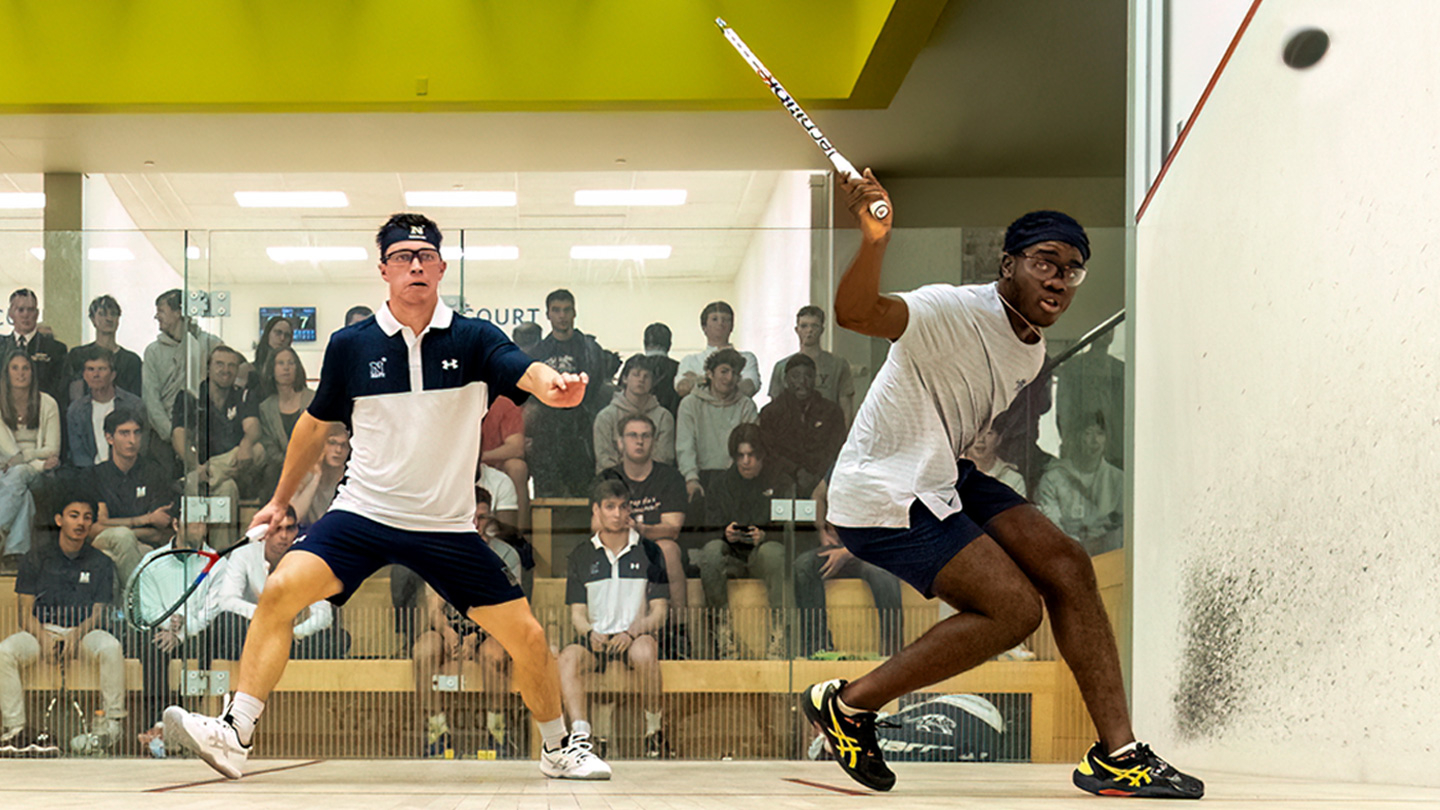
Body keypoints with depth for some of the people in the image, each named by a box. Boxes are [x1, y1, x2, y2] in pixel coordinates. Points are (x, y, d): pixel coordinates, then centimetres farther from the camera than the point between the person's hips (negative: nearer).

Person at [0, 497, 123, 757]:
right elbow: (26, 610, 5)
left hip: (83, 632, -1)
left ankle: (110, 721, -26)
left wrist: (76, 635, -18)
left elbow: (98, 612, 4)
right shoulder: (37, 558, 11)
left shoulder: (101, 563, 11)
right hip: (41, 630, 1)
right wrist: (42, 636, -16)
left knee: (111, 647, -34)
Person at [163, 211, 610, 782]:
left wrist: (555, 385, -48)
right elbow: (316, 423, 15)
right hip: (362, 514, 0)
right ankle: (234, 736, -21)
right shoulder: (351, 345, 0)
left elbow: (526, 373, -24)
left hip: (448, 528, 0)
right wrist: (281, 500, 21)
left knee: (526, 636, -2)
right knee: (281, 589, -23)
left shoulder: (474, 339, -4)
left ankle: (557, 749, 23)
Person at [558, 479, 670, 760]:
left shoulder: (648, 552, 8)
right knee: (569, 657, -31)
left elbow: (659, 613, 3)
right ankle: (580, 732, -43)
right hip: (595, 638, 2)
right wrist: (591, 633, -16)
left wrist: (631, 633, -17)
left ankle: (655, 730, -21)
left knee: (645, 652, -36)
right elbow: (577, 613, 8)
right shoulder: (581, 556, 12)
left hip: (636, 637, -2)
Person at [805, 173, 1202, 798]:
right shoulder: (952, 311, -20)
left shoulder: (1032, 354, 9)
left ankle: (1117, 753, 3)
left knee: (1066, 565, -2)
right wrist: (875, 240, -56)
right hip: (883, 495, -9)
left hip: (945, 481, 9)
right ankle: (848, 704, -2)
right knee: (1014, 607, -16)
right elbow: (855, 313, -39)